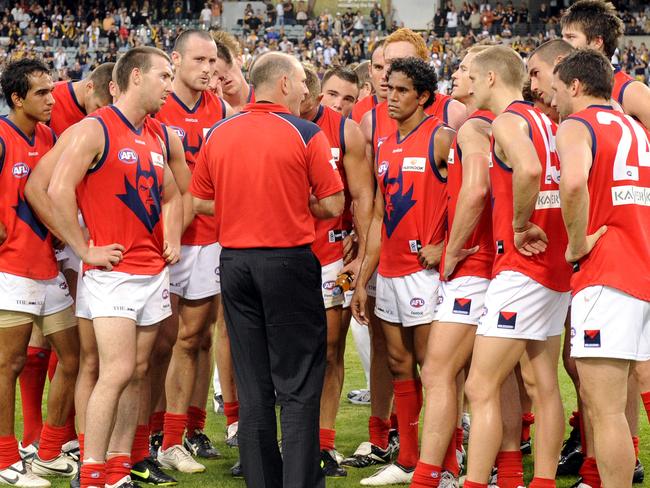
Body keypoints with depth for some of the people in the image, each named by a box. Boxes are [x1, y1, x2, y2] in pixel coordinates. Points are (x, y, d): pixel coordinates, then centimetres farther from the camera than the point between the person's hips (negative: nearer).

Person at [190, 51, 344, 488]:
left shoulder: (218, 135, 5)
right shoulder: (306, 134, -8)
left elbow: (200, 202, 11)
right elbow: (333, 205, -8)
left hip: (235, 261, 5)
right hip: (289, 259, -4)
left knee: (252, 383, 10)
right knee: (299, 385, 0)